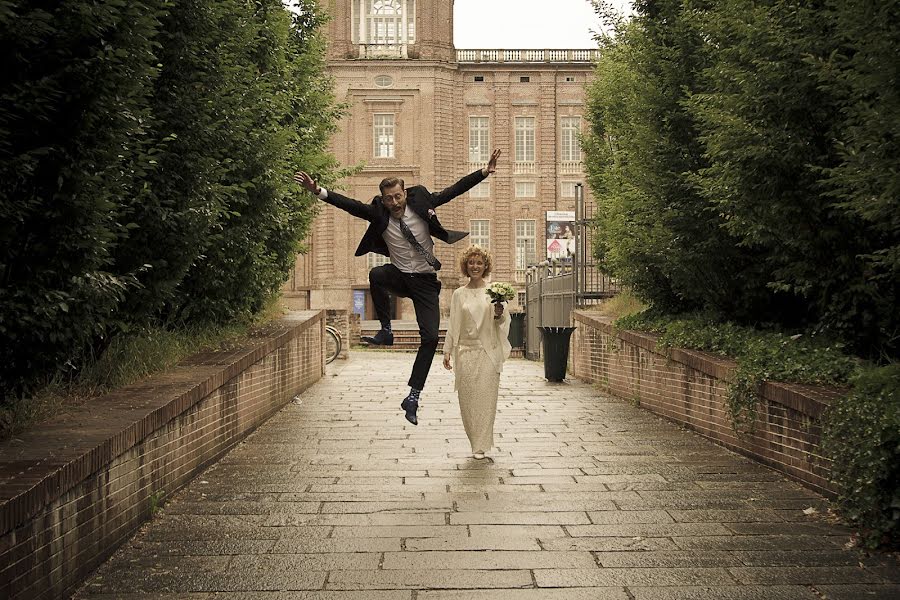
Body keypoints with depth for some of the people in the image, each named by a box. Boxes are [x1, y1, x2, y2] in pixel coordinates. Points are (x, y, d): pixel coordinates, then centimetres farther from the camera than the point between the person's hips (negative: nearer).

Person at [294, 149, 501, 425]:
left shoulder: (421, 201, -9)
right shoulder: (378, 213, -9)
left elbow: (453, 190, -7)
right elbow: (350, 205, -19)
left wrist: (485, 171, -14)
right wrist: (318, 191, -32)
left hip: (426, 281, 0)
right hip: (399, 275, 0)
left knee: (431, 337, -10)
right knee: (376, 274, -35)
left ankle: (413, 396, 0)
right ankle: (386, 331, -17)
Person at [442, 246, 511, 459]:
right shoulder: (459, 294, 8)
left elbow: (504, 321, 6)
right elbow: (453, 325, 9)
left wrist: (499, 315, -16)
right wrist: (447, 351, 4)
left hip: (488, 352, -1)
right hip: (465, 352, 1)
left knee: (486, 398, -4)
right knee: (467, 399, 0)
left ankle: (481, 445, 2)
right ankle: (475, 441, 16)